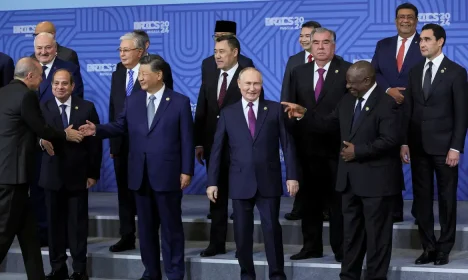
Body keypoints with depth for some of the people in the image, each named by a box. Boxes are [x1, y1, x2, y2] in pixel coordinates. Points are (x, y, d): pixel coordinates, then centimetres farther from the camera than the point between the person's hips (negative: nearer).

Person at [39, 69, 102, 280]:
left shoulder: (87, 108, 3)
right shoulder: (42, 109, 4)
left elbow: (95, 142, 2)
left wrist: (93, 173, -2)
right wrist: (42, 141, -29)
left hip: (78, 175, -1)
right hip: (52, 175, 1)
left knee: (78, 223, 3)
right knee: (55, 222, 7)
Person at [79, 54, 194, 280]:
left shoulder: (180, 102, -4)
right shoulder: (132, 100, 8)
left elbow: (187, 139, -5)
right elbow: (120, 126, 10)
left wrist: (187, 171, -8)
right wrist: (97, 130, -8)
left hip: (167, 174, -4)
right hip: (140, 175, 4)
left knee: (171, 226, 4)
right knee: (146, 226, 12)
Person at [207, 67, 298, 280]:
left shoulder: (275, 109, 4)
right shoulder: (228, 113, 6)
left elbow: (287, 144, 2)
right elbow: (217, 149, 6)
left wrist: (292, 176, -5)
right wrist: (212, 182, 1)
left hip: (269, 181, -1)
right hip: (240, 183, 1)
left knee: (272, 230, 1)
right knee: (242, 233, 7)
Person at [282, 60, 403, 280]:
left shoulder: (387, 103, -15)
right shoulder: (348, 100, 10)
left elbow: (390, 140, -22)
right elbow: (330, 124, 13)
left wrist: (358, 151, -19)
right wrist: (305, 114, 1)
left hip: (375, 179, -8)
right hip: (350, 178, 8)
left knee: (376, 234, 3)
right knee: (351, 232, 15)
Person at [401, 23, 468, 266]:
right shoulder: (415, 71, 10)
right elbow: (408, 109, 10)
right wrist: (404, 142, 3)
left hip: (443, 146, -5)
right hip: (418, 146, 5)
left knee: (446, 198, 4)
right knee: (422, 198, 7)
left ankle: (444, 249, 12)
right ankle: (428, 247, 15)